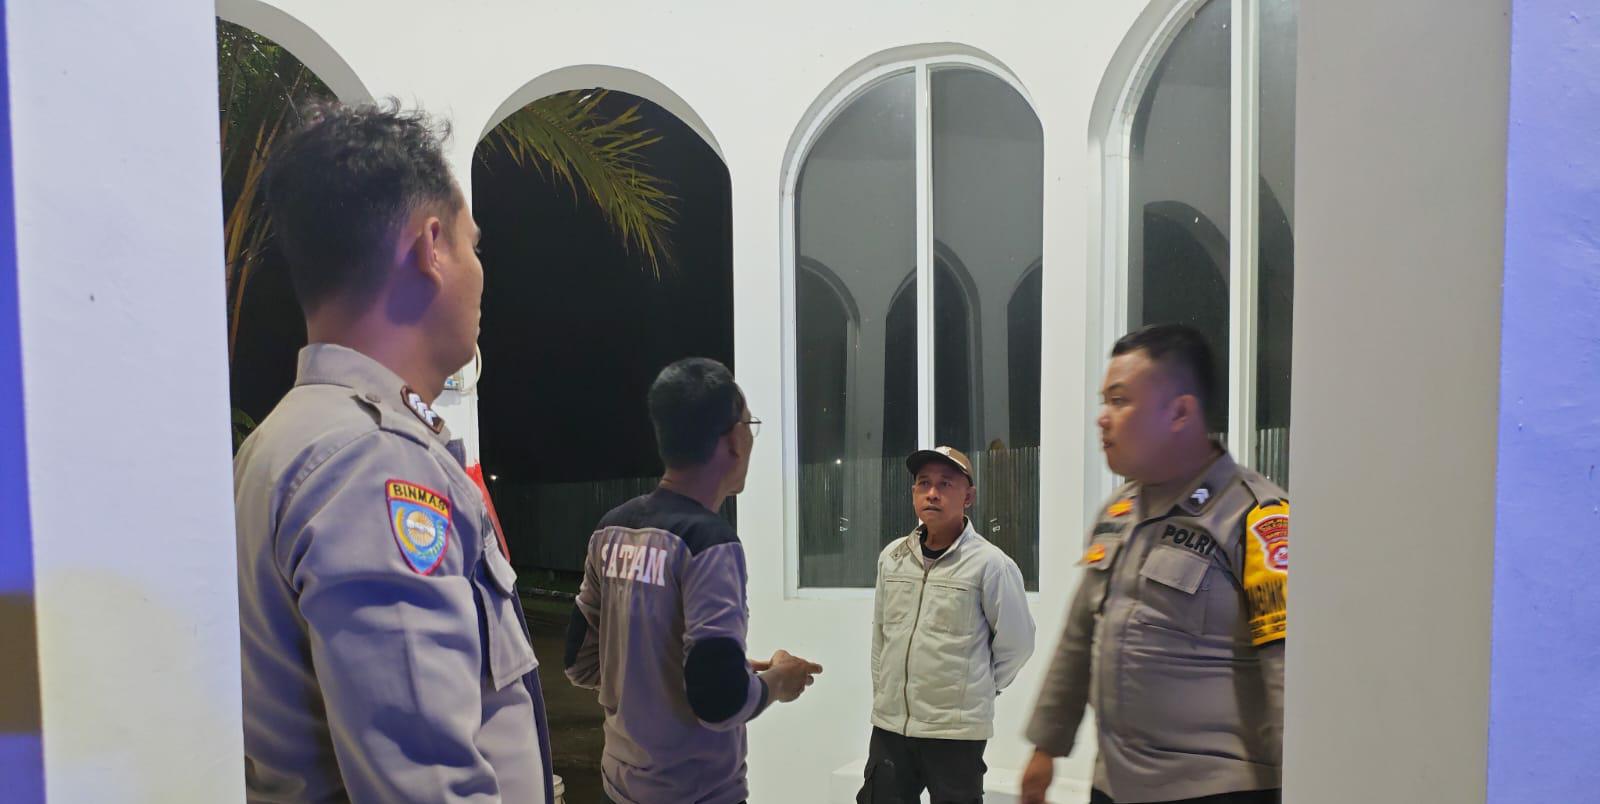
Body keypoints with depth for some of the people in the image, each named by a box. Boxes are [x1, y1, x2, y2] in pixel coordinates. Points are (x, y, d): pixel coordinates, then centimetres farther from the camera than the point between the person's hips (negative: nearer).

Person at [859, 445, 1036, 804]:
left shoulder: (990, 564, -11)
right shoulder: (892, 556, 3)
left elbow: (1015, 643, -4)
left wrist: (976, 690, 4)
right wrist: (883, 690, 13)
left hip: (957, 730, -4)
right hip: (889, 724, 5)